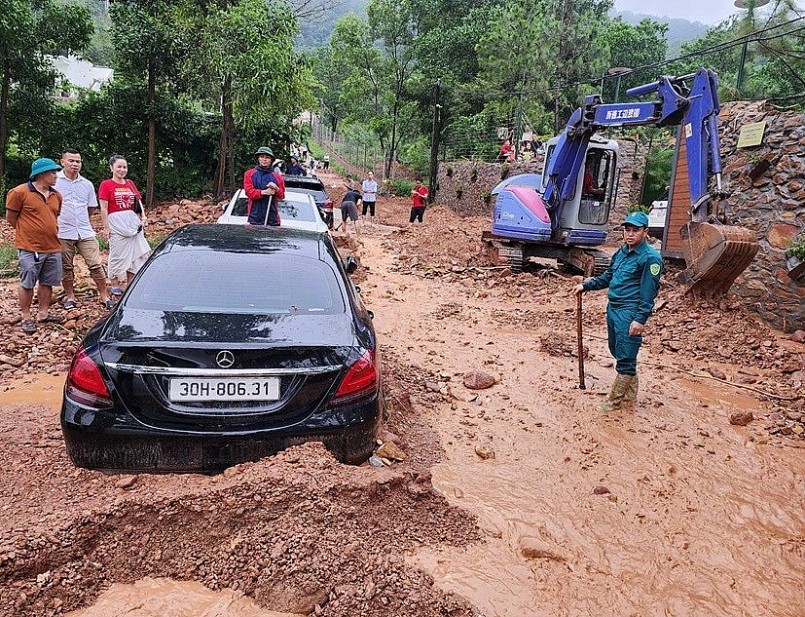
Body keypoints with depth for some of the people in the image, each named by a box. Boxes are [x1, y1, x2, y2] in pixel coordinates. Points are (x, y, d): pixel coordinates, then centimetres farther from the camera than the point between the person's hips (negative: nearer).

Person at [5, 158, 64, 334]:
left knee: (47, 282, 12)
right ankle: (26, 318, 12)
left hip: (53, 248, 6)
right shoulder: (20, 192, -9)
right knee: (27, 284, 2)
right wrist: (28, 232, 4)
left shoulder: (56, 195, 9)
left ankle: (43, 313, 23)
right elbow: (11, 217, -2)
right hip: (30, 248, -6)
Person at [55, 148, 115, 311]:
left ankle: (104, 296, 7)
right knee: (66, 267, 9)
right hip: (63, 233, -2)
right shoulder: (54, 181, -2)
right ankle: (70, 297, 23)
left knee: (96, 265, -2)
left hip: (85, 232, 2)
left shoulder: (87, 184, 9)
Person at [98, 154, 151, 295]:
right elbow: (104, 209, -6)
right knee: (117, 255, 1)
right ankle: (115, 286, 14)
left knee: (134, 254, 7)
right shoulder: (106, 185, -3)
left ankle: (130, 285, 18)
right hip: (116, 224, -5)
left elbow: (139, 202, 14)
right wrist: (106, 227, -12)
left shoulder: (130, 184, 13)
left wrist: (143, 216, -3)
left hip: (134, 223, 5)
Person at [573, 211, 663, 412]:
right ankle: (630, 393, 32)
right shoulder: (621, 252, 12)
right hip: (613, 309, 9)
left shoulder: (650, 257, -12)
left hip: (630, 313, -9)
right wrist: (586, 285, 14)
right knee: (618, 352, 17)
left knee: (625, 358, -1)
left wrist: (640, 319, -19)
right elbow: (607, 277, 24)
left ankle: (614, 400, 7)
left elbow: (649, 292, -15)